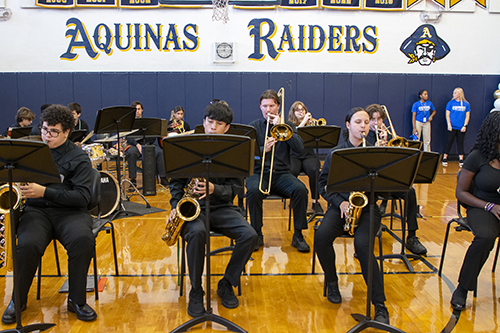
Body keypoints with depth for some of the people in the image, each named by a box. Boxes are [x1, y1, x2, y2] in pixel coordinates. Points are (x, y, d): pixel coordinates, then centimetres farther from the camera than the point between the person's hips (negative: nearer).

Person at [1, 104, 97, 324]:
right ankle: (18, 299, -1)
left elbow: (83, 197, -8)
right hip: (36, 210, 2)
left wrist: (45, 192, -19)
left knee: (83, 240, -33)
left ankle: (76, 300, -12)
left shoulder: (78, 158, 3)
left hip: (69, 211, -2)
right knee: (27, 244, -30)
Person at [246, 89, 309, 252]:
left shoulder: (287, 126, 11)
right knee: (253, 190, -34)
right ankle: (257, 235, -16)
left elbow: (300, 148, -5)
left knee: (300, 189, -28)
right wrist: (263, 150, -22)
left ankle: (298, 235, -13)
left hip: (282, 173, 1)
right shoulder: (253, 126, 8)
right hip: (259, 173, -1)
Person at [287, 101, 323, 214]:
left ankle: (315, 201, -21)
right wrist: (304, 122, -13)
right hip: (294, 156, -1)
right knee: (292, 171, -33)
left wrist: (310, 122, -11)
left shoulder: (311, 124, 14)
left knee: (314, 171, -32)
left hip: (309, 155, 1)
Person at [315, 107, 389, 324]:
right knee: (321, 236, -27)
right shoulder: (335, 153, 7)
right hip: (341, 206, 2)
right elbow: (323, 184, 6)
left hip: (368, 206, -1)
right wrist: (340, 202, -9)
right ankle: (331, 282, 3)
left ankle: (380, 305, -19)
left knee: (361, 243, -30)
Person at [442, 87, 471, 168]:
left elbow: (467, 116, 5)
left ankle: (461, 160, 12)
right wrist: (449, 124, -8)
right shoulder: (450, 103, 2)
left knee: (460, 143, 7)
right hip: (452, 127, -1)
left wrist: (465, 126, -4)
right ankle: (444, 159, 7)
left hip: (461, 128, 1)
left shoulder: (466, 104, 4)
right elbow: (447, 115, 2)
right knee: (449, 142, 0)